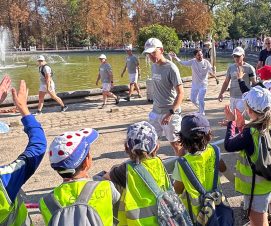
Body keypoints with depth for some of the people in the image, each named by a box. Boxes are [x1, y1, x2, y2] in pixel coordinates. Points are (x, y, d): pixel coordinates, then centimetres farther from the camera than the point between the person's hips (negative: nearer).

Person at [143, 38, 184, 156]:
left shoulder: (171, 68, -16)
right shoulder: (153, 66, 6)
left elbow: (180, 93, -19)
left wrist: (170, 113, -27)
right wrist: (155, 107, 16)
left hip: (170, 112, -7)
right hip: (155, 111, 7)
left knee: (175, 142, 5)